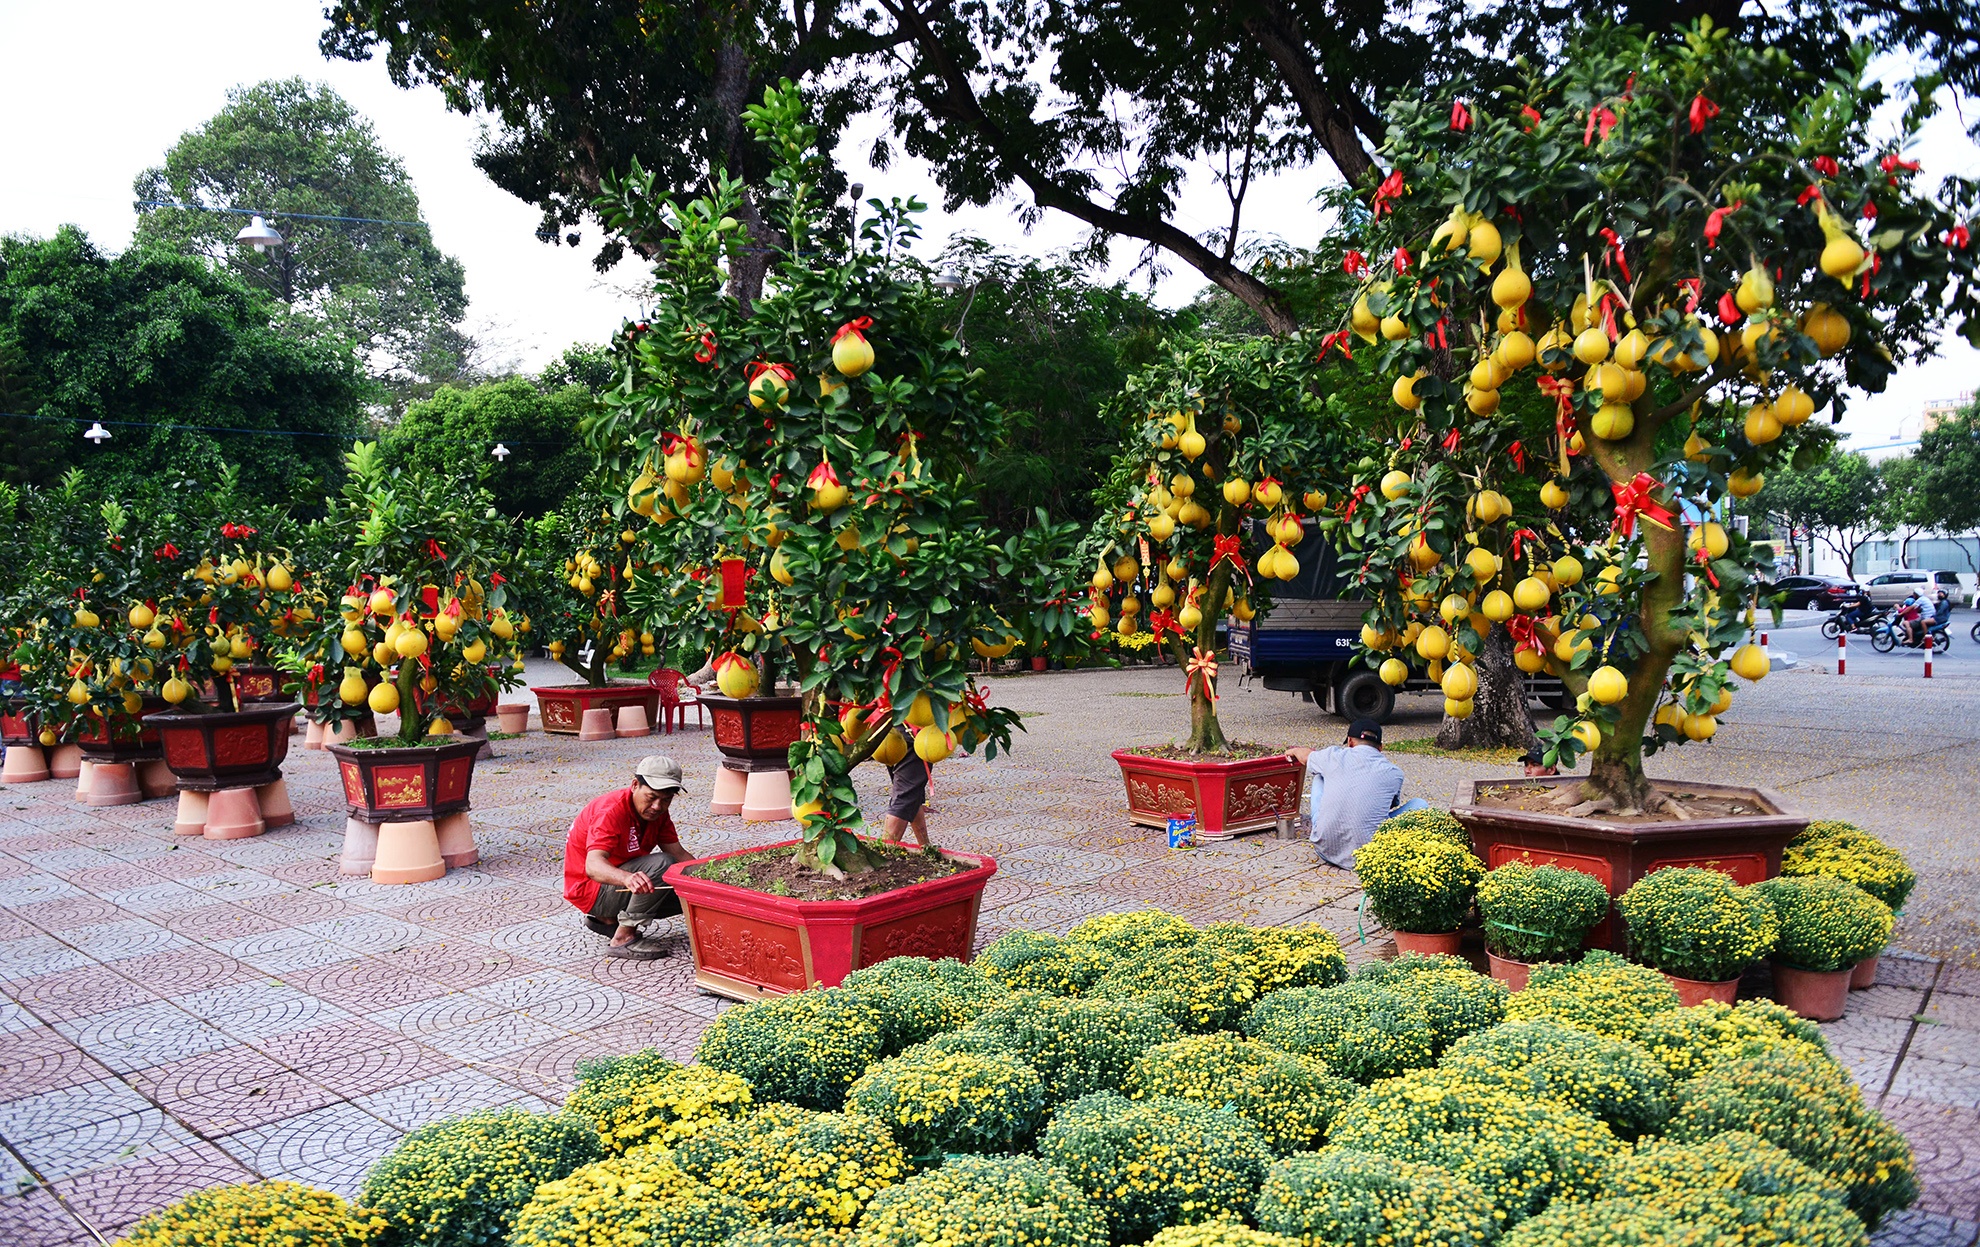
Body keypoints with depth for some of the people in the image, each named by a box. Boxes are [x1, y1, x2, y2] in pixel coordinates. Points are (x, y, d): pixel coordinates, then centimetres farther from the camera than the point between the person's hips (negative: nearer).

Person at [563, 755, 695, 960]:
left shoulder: (657, 811, -1)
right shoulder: (611, 811, -27)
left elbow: (678, 853, -4)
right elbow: (593, 865, -40)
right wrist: (628, 878, -61)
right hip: (591, 888, -9)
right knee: (662, 864, -29)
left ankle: (607, 919, 6)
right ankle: (623, 939, -21)